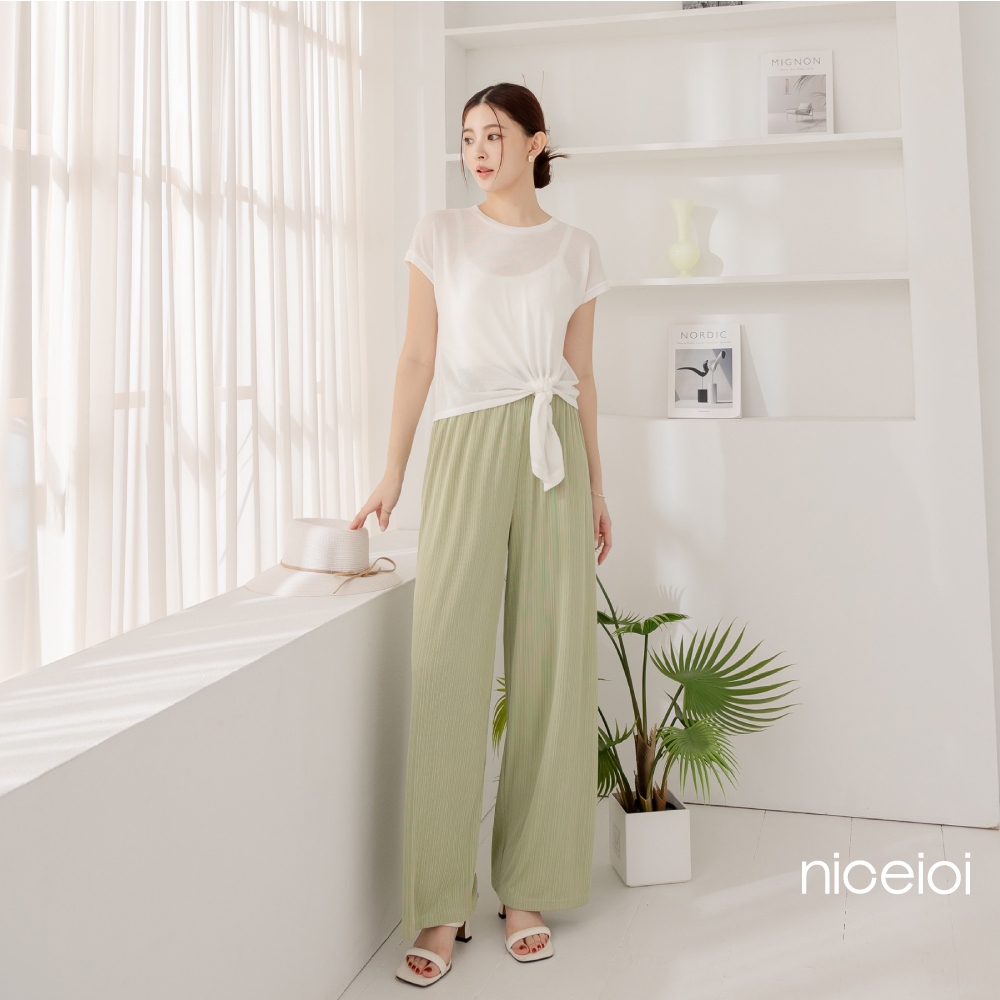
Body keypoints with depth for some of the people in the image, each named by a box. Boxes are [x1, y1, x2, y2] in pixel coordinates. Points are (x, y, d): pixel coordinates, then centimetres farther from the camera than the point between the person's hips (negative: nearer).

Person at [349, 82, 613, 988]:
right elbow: (419, 357, 6)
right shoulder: (441, 235, 10)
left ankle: (528, 892, 12)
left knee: (552, 669, 0)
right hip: (466, 448, -1)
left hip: (552, 453, 2)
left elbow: (582, 372, 14)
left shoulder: (576, 250, 13)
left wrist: (597, 487, 10)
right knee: (449, 665, -7)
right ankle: (442, 907, 2)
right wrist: (393, 471, -1)